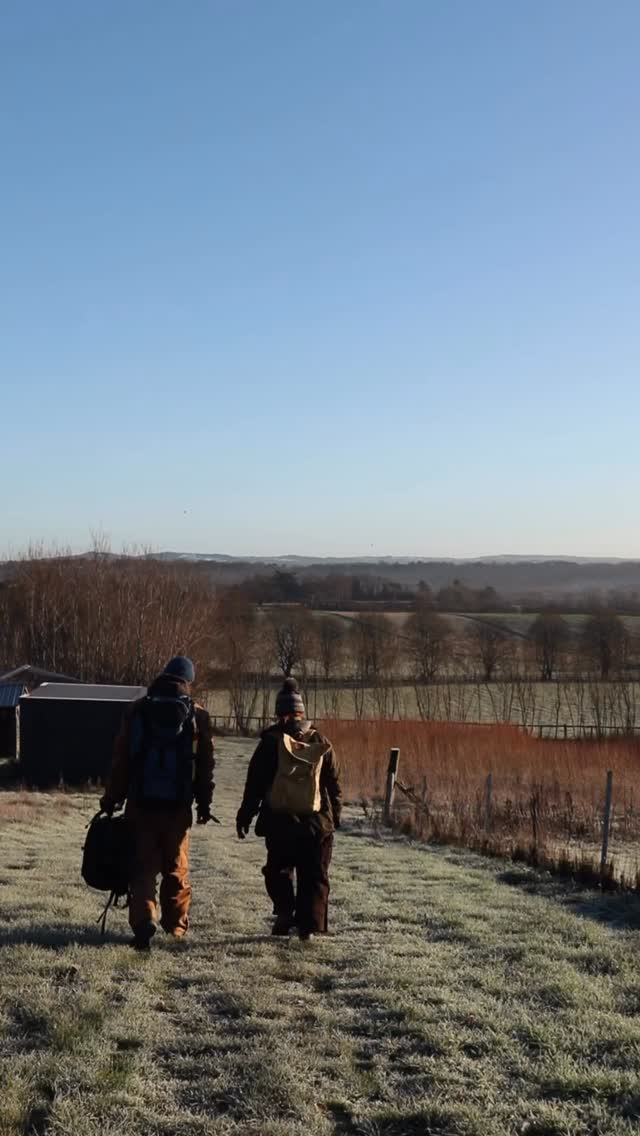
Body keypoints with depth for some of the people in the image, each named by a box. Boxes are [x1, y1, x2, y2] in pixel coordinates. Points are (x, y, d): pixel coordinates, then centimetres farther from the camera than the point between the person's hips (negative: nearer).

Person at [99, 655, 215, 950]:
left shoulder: (137, 710, 2)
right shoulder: (198, 715, 1)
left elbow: (120, 759, 2)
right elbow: (205, 765, 3)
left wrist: (111, 798, 7)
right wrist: (204, 803, 10)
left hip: (141, 803, 0)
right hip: (178, 805, 0)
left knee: (143, 865, 4)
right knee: (177, 866, 13)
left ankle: (144, 922, -10)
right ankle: (176, 924, 19)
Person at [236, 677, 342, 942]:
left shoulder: (271, 742, -3)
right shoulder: (321, 743, 4)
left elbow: (255, 783, -1)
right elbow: (334, 784, 8)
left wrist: (245, 815, 6)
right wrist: (335, 816, 17)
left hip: (280, 821, -1)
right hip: (317, 821, 1)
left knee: (278, 870, 15)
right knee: (314, 875, 8)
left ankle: (285, 913, 1)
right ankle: (309, 925, 3)